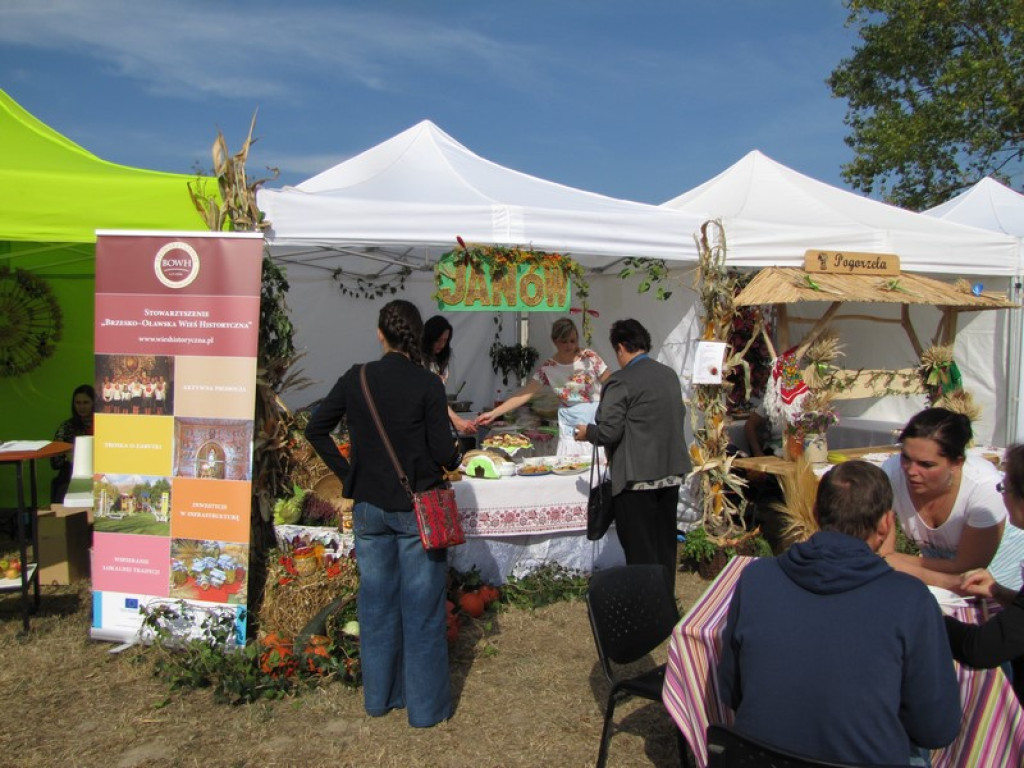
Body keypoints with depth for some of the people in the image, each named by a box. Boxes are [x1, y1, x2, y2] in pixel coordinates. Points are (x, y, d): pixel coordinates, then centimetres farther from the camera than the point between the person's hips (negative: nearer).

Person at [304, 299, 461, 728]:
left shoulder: (356, 379, -2)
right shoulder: (427, 383, -13)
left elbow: (315, 429, 3)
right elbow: (444, 451, -14)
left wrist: (347, 473, 9)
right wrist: (456, 453, 8)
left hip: (368, 505, 4)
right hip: (417, 507, -4)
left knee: (376, 601, 16)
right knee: (421, 606, 8)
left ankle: (379, 696, 31)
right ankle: (426, 706, 19)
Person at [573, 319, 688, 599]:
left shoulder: (620, 381, -15)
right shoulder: (670, 374, 8)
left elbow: (609, 432, -17)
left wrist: (587, 432, 2)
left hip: (637, 478, -8)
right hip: (671, 473, 8)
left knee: (640, 554, 3)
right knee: (665, 547, 18)